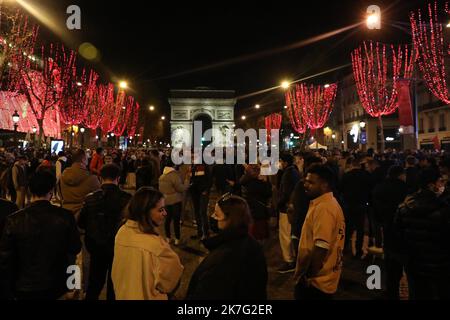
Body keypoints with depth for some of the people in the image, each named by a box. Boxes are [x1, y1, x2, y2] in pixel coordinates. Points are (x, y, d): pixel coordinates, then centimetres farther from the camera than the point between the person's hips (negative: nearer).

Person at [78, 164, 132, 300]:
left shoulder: (90, 198, -14)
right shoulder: (126, 198, -22)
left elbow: (81, 224, -5)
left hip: (96, 247, 2)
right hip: (119, 247, -2)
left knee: (95, 282, 23)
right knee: (114, 284, 18)